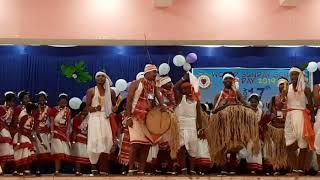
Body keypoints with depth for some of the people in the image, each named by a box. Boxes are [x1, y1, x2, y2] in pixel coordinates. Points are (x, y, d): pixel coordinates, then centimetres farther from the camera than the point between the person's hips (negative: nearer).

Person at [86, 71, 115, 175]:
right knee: (95, 142, -14)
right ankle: (94, 167, -3)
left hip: (106, 119, 2)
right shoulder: (91, 91, 4)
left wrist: (112, 112, 0)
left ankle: (104, 170, -2)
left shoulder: (110, 92, 11)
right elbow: (87, 107, 0)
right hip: (94, 118, -2)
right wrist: (95, 108, -20)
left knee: (105, 142, -5)